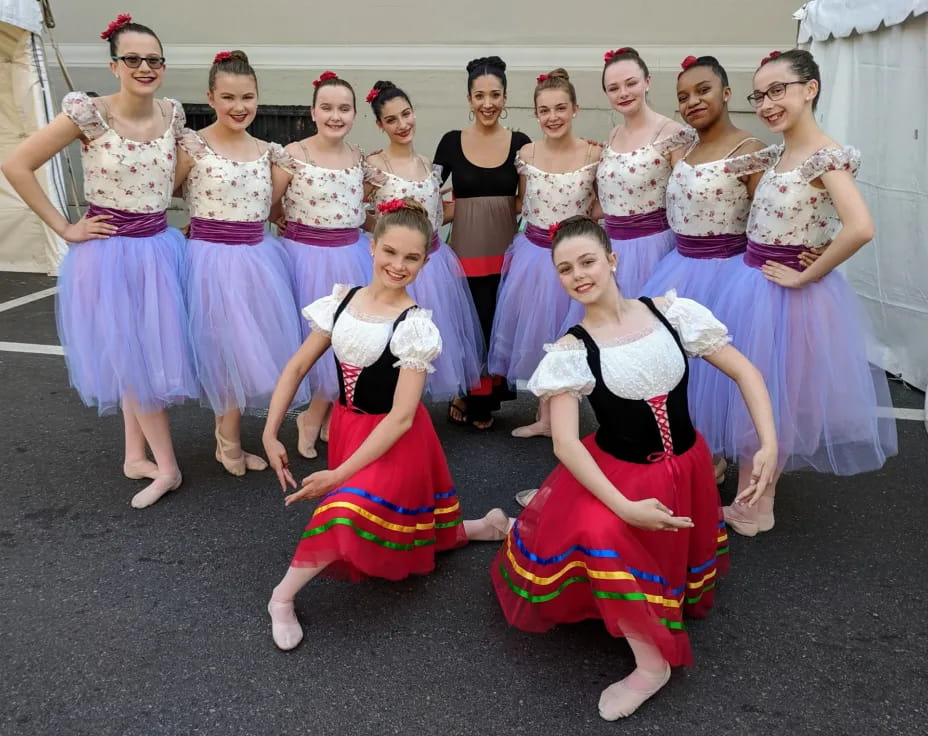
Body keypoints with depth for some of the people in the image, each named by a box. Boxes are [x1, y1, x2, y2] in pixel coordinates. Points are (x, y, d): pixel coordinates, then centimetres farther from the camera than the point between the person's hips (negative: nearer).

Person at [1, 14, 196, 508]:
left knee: (145, 356, 12)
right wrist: (65, 229, -11)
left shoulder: (172, 114, 1)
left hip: (160, 248, 5)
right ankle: (166, 466, 13)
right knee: (131, 359, 3)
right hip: (109, 251, -5)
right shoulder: (89, 113, -13)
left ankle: (135, 457, 27)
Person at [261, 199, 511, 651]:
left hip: (392, 438, -6)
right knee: (391, 534, 17)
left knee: (350, 509, -26)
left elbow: (401, 416, -24)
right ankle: (479, 528, 39)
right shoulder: (341, 301, -5)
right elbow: (297, 367, 1)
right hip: (345, 425, 6)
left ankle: (283, 596, 0)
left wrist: (339, 474, -26)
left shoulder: (414, 325, -20)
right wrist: (270, 434, -7)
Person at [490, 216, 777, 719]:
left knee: (680, 562, 9)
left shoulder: (672, 314, -10)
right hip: (618, 469, -3)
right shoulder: (571, 351, -16)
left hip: (686, 468, 3)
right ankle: (651, 662, -13)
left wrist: (769, 444, -17)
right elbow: (565, 442, -21)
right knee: (597, 532, -27)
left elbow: (744, 372, -5)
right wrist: (625, 507, -29)